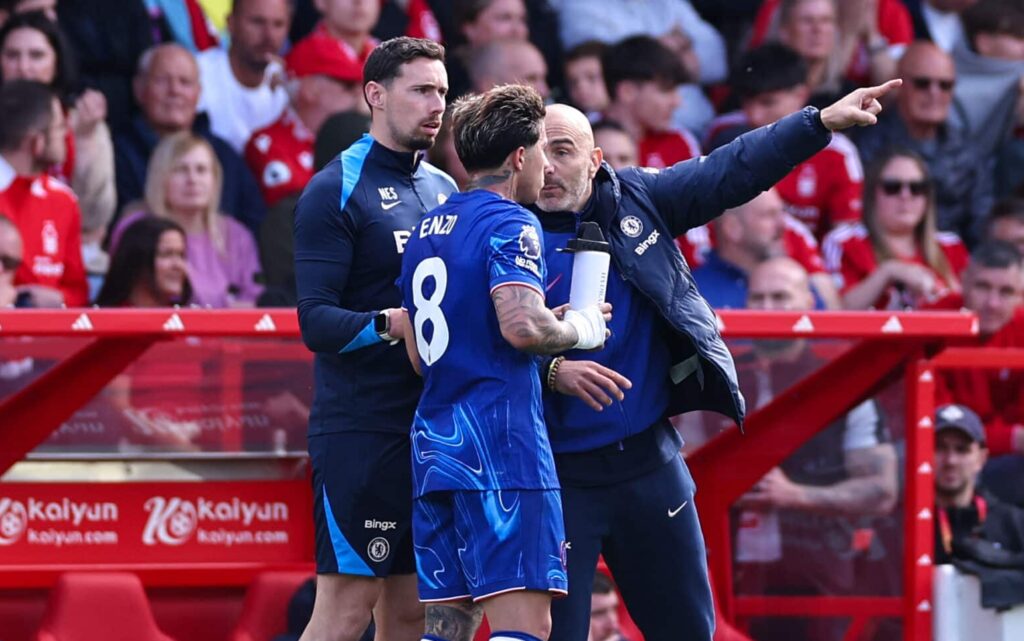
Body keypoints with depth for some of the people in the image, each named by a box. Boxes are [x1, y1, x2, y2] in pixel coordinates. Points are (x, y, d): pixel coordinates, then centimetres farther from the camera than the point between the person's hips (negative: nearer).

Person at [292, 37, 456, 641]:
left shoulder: (446, 190, 16)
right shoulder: (335, 191, -6)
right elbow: (317, 321, -14)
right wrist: (394, 323, -29)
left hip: (432, 427, 7)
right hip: (359, 428, -7)